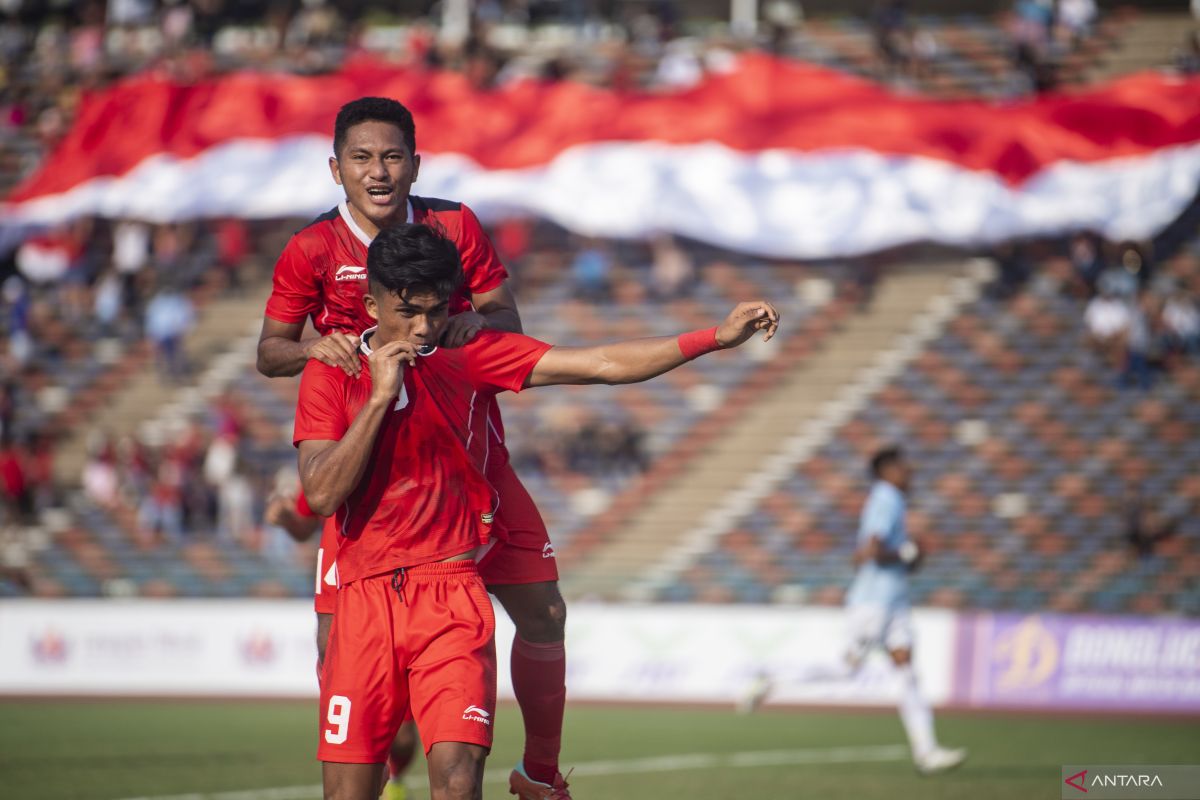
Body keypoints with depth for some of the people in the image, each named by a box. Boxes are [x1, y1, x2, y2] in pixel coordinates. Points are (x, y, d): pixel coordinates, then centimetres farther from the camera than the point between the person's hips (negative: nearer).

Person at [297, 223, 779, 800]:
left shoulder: (470, 357, 7)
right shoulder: (329, 374, 5)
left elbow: (604, 365, 1)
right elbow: (321, 494, -6)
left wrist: (717, 337, -6)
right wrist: (380, 396, -10)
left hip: (451, 594, 0)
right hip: (363, 600, 0)